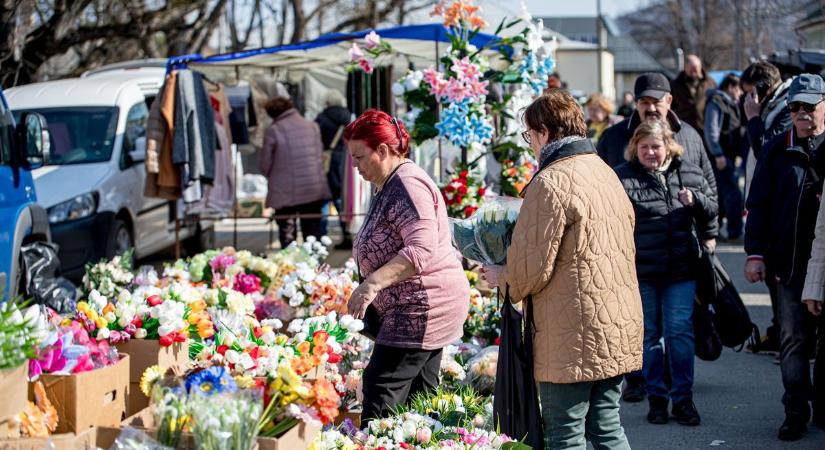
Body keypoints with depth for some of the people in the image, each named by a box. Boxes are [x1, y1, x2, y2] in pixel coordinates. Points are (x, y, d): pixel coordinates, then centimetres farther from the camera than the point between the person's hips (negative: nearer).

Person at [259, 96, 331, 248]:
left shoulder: (273, 130, -8)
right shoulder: (313, 126, 6)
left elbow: (265, 164, -1)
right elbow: (319, 157, 11)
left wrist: (272, 177, 17)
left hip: (286, 193, -4)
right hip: (314, 190, 4)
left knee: (287, 235, 2)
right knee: (313, 231, 11)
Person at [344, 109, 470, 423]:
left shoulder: (407, 185, -16)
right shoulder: (389, 186, 18)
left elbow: (421, 250, -28)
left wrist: (373, 282, -33)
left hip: (423, 307, -11)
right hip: (428, 307, 11)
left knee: (380, 391, -13)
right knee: (420, 396, 11)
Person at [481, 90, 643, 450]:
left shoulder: (550, 183, -15)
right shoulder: (606, 173, 13)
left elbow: (531, 269, -17)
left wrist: (501, 278, 5)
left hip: (573, 336, -8)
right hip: (620, 326, 9)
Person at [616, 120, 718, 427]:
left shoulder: (690, 174, 7)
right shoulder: (622, 178, -3)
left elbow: (711, 211, 16)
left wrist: (696, 200, -5)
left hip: (681, 269, 2)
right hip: (640, 271, -1)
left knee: (680, 331, 1)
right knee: (649, 334, 8)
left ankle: (682, 398, 9)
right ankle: (656, 398, 18)